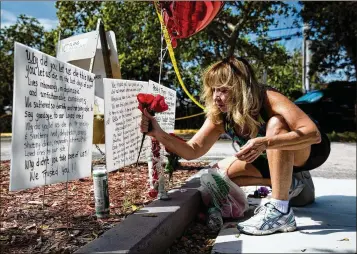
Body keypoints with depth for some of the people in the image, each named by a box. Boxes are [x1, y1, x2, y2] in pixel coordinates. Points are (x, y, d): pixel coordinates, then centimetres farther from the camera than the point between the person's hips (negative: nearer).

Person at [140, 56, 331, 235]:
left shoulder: (268, 99, -33)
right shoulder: (218, 116, -17)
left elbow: (313, 134, -40)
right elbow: (193, 151, -15)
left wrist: (265, 143, -53)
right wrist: (159, 134, -29)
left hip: (310, 150, -6)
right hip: (278, 159, 6)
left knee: (276, 124, -37)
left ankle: (281, 211, -32)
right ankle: (290, 183, 3)